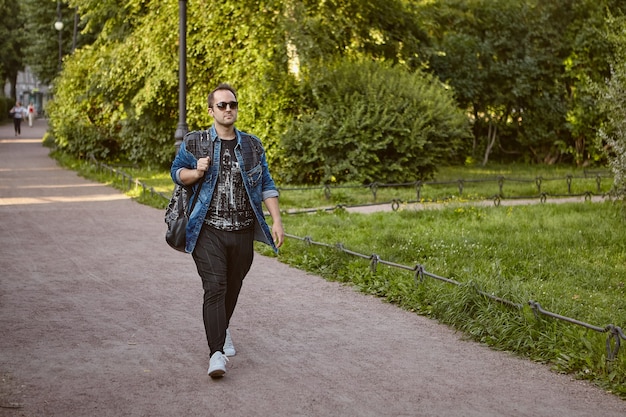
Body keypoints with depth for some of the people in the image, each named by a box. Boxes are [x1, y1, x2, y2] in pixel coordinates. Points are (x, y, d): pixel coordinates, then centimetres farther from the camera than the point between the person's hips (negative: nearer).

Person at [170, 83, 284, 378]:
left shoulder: (252, 145, 10)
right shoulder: (194, 142, 3)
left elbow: (266, 185, 10)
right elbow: (176, 172, 9)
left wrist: (277, 221, 1)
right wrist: (196, 172, -13)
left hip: (243, 232, 3)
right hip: (208, 232, -3)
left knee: (232, 287, 14)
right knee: (214, 288, -14)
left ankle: (222, 329, 41)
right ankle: (216, 352, -16)